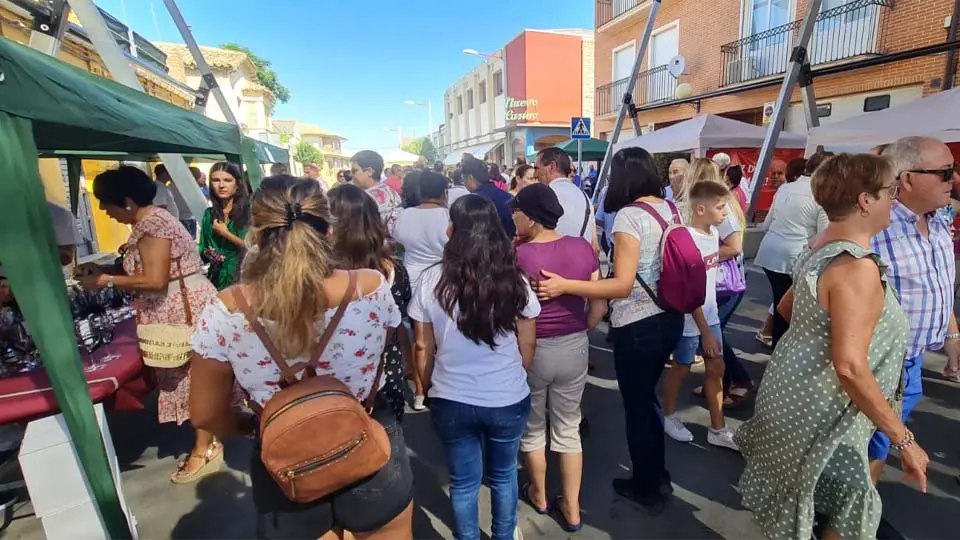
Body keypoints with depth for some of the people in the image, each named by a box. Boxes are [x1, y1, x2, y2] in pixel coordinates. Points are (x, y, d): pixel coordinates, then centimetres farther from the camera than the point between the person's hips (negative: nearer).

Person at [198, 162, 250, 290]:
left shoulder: (250, 211, -7)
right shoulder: (209, 214, 9)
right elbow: (202, 249, 14)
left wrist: (225, 233, -10)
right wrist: (208, 254, -7)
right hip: (217, 278, 4)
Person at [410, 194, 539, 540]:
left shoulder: (431, 281, -13)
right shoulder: (515, 281, -12)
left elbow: (424, 349, -4)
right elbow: (527, 348, -3)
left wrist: (427, 388, 13)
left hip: (452, 401, -1)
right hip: (509, 399, 1)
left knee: (463, 482, 19)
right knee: (504, 474, 24)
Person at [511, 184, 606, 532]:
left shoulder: (519, 255, -20)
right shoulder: (583, 248, -6)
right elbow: (599, 307, 0)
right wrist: (579, 332, 15)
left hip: (532, 350, -4)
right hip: (575, 347, 4)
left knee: (532, 428, 20)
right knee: (568, 429, 19)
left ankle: (538, 496, 41)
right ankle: (572, 509, 32)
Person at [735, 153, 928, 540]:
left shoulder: (819, 250, 3)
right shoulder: (858, 267, -26)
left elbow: (786, 308, 18)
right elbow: (850, 368, -31)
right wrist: (904, 438, -23)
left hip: (798, 391, 9)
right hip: (821, 413, -9)